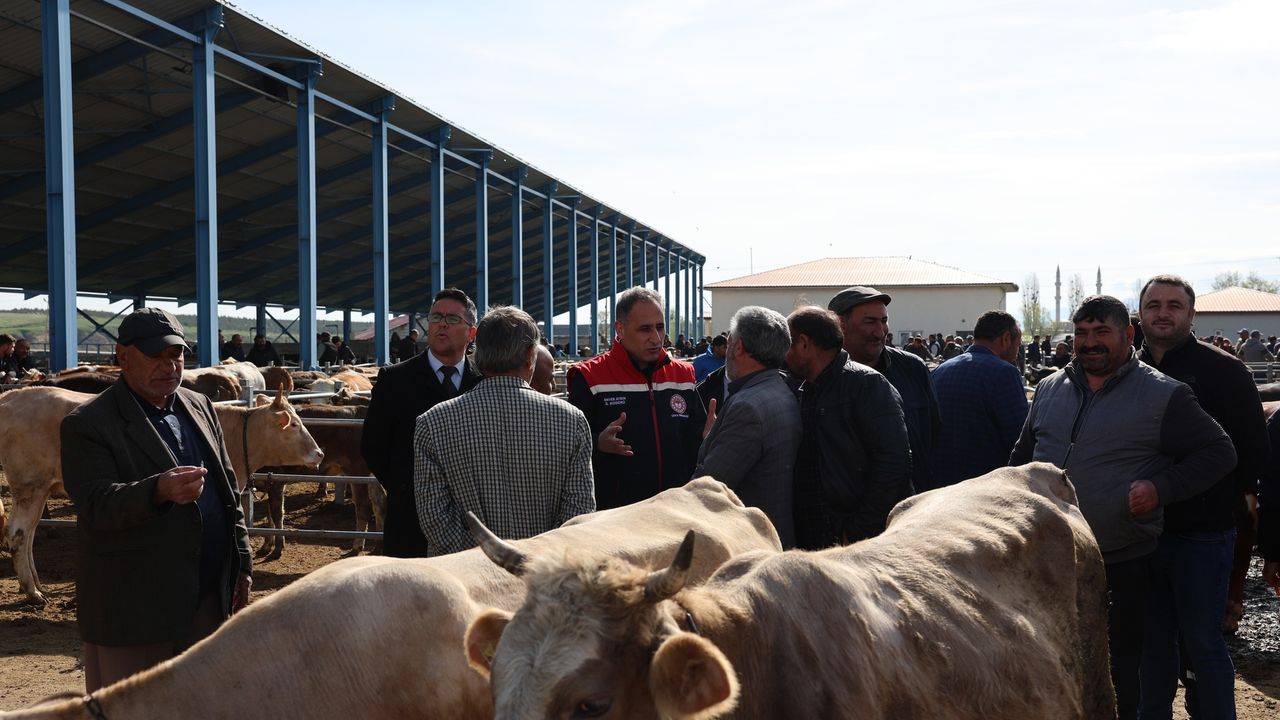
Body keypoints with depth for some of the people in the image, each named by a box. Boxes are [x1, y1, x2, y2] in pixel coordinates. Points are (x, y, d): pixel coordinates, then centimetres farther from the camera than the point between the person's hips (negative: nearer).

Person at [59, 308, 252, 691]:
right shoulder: (87, 424, -8)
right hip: (132, 609, -6)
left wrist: (242, 564, 13)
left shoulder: (200, 407, 11)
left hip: (210, 599, 6)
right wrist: (158, 491, -38)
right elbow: (96, 504, -19)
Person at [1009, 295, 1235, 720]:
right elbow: (1022, 457, 19)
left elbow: (1219, 452, -3)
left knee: (1119, 668, 9)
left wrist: (1162, 487, -16)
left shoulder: (1164, 396, -6)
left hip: (1121, 563, -4)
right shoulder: (1049, 389, 9)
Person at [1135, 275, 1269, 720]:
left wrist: (1232, 499, -6)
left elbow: (1253, 447, -6)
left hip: (1202, 532, -4)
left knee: (1202, 641, 2)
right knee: (1153, 640, 15)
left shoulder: (1221, 370, -6)